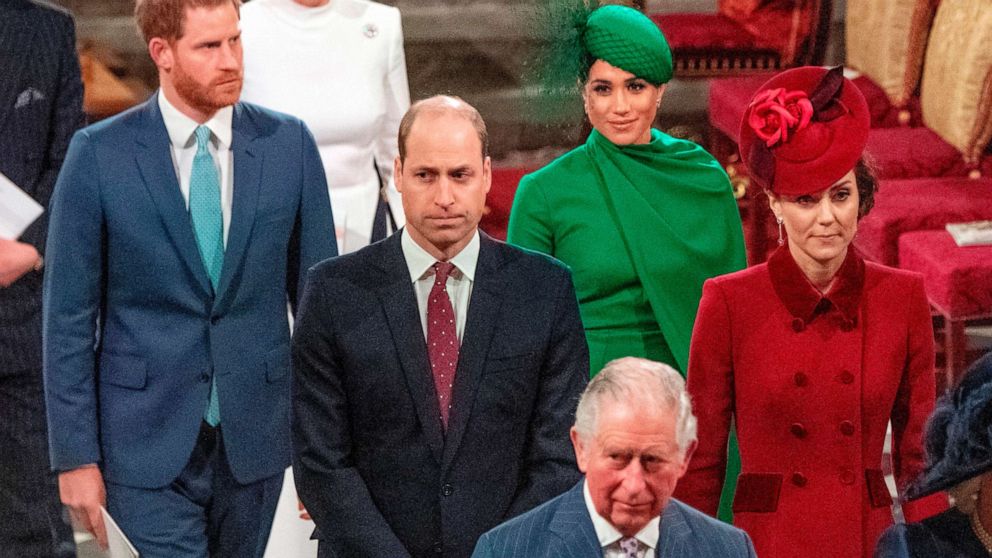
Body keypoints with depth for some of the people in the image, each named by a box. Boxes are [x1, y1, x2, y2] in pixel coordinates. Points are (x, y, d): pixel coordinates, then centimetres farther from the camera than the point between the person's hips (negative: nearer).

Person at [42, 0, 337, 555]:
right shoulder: (99, 155, -7)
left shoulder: (289, 144, 0)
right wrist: (75, 455, -6)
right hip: (148, 444, -3)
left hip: (255, 439, 3)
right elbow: (69, 317, -3)